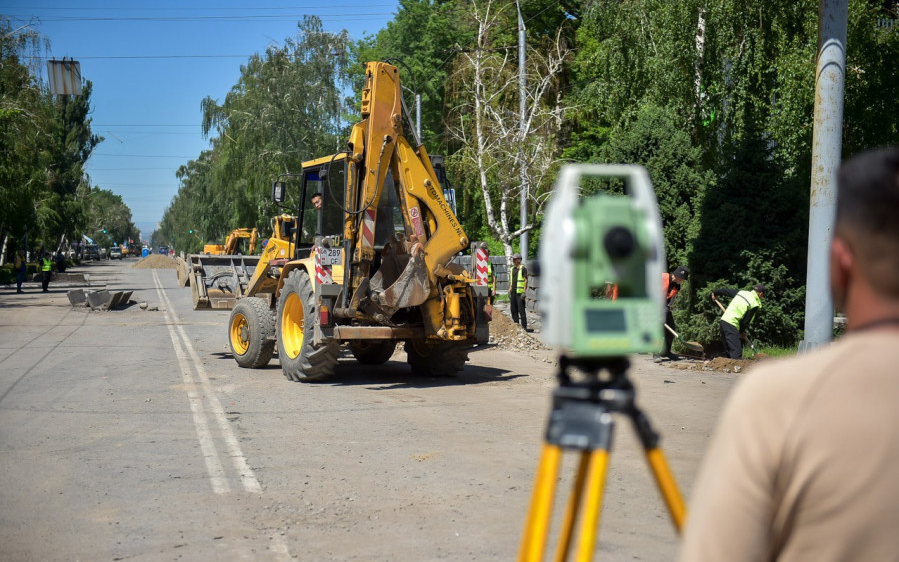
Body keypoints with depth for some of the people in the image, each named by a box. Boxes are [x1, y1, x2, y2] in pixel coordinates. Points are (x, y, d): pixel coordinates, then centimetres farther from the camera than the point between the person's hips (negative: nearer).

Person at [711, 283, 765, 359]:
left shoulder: (741, 292, 14)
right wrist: (742, 331, 14)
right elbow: (745, 321, -4)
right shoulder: (755, 304, -6)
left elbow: (726, 290, 24)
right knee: (736, 352, -12)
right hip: (731, 325, -8)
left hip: (723, 320, 8)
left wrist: (715, 293, 43)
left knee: (729, 351, 13)